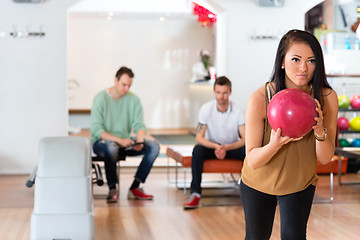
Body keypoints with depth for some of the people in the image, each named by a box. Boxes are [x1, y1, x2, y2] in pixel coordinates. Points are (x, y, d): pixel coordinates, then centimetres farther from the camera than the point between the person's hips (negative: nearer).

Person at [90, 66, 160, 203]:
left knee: (154, 146, -18)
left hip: (125, 141, 5)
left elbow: (140, 125, 0)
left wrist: (139, 140, -24)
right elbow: (96, 130, -17)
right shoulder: (101, 98, -11)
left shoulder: (133, 99, 3)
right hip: (102, 141, -5)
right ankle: (112, 190, -22)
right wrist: (119, 140, -29)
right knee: (111, 148, -41)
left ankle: (134, 188, -15)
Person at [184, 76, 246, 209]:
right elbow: (199, 138, -15)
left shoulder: (238, 110, -13)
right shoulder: (206, 109, -13)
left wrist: (226, 148, -33)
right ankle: (195, 194, -31)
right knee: (197, 150, -32)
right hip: (211, 146, 0)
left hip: (232, 147, 0)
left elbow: (245, 139, -16)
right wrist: (216, 147, -34)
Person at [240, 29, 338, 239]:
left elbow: (325, 158, -16)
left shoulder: (326, 97, -20)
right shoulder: (259, 99, -28)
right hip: (259, 183, 0)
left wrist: (320, 133, -37)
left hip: (300, 183, 1)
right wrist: (275, 145, -45)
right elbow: (252, 161, -24)